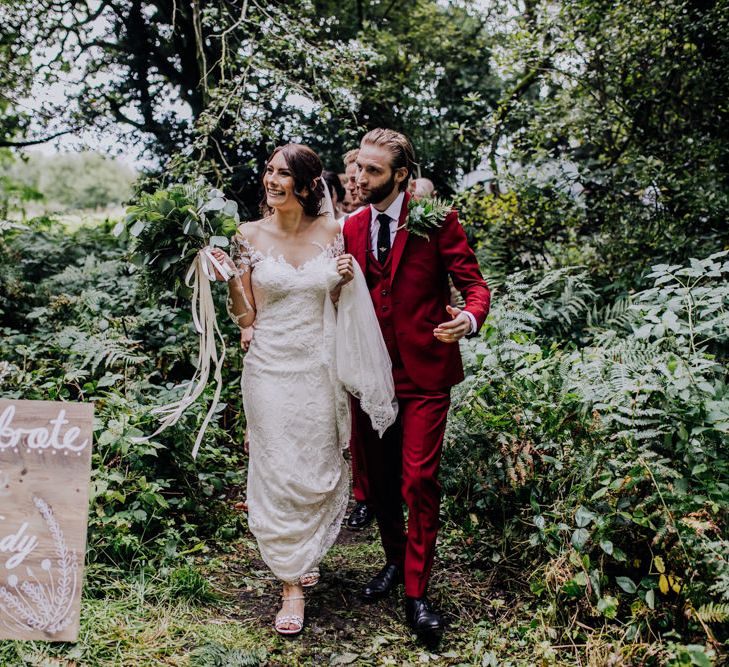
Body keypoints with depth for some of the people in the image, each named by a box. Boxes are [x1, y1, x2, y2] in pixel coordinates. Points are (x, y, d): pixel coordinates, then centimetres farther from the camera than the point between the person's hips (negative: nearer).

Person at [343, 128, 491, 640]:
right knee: (379, 479, 13)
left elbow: (474, 283, -8)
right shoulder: (352, 227, 8)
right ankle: (396, 559, 36)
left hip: (424, 372, -5)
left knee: (419, 482, -5)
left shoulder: (436, 219, -7)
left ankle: (417, 593, 8)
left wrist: (470, 318, -29)